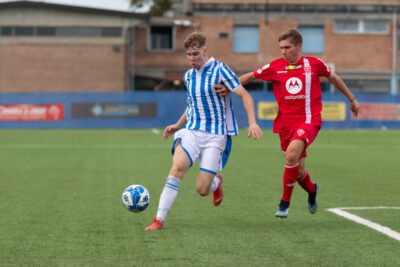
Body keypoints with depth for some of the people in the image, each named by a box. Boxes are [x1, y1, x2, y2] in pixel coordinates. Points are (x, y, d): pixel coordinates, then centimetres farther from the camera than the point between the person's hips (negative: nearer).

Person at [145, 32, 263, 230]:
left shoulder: (219, 70, -7)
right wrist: (178, 125, 17)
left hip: (216, 135, -4)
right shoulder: (188, 76, 12)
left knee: (202, 190, -7)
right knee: (178, 167, -25)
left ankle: (216, 182, 32)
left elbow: (245, 96, -7)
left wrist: (252, 122, -20)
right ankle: (159, 220, -22)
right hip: (191, 131, 4)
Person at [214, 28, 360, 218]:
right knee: (299, 172, 5)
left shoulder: (314, 64, 1)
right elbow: (251, 76, 11)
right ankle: (312, 190, 43)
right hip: (286, 122, 3)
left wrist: (351, 99, 27)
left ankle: (285, 202, -13)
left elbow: (333, 78, 18)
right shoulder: (275, 67, 3)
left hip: (309, 120, -3)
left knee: (292, 154, -29)